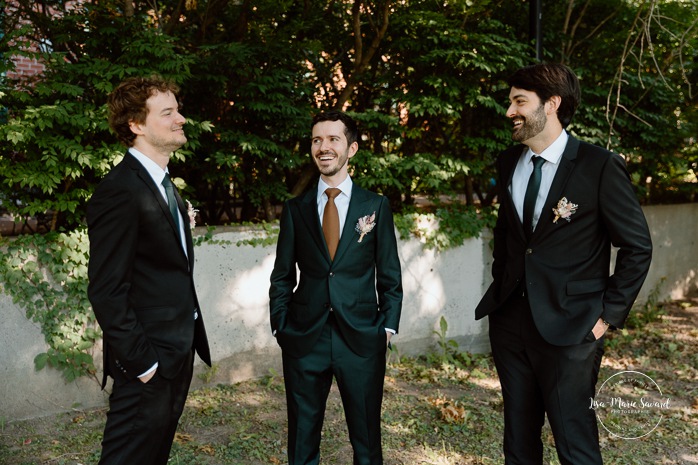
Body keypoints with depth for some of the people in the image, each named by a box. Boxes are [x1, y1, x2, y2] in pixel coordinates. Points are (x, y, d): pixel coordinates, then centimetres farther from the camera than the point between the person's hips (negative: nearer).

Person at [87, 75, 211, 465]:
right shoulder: (120, 192, -18)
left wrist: (189, 341, 12)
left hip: (178, 354, 9)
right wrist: (140, 363, -19)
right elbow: (107, 292, -20)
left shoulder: (163, 185, 13)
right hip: (149, 363, -9)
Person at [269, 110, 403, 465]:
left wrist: (388, 327, -2)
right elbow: (282, 277, 8)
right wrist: (280, 327, 1)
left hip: (362, 341, -1)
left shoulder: (376, 206, 3)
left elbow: (390, 276, 5)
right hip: (304, 339, 1)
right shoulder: (295, 209, 6)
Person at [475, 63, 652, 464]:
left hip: (569, 326, -5)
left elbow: (637, 247, -6)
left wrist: (609, 314, -8)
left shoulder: (601, 167, -11)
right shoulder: (509, 163, 8)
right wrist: (501, 285, 13)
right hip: (510, 320, 6)